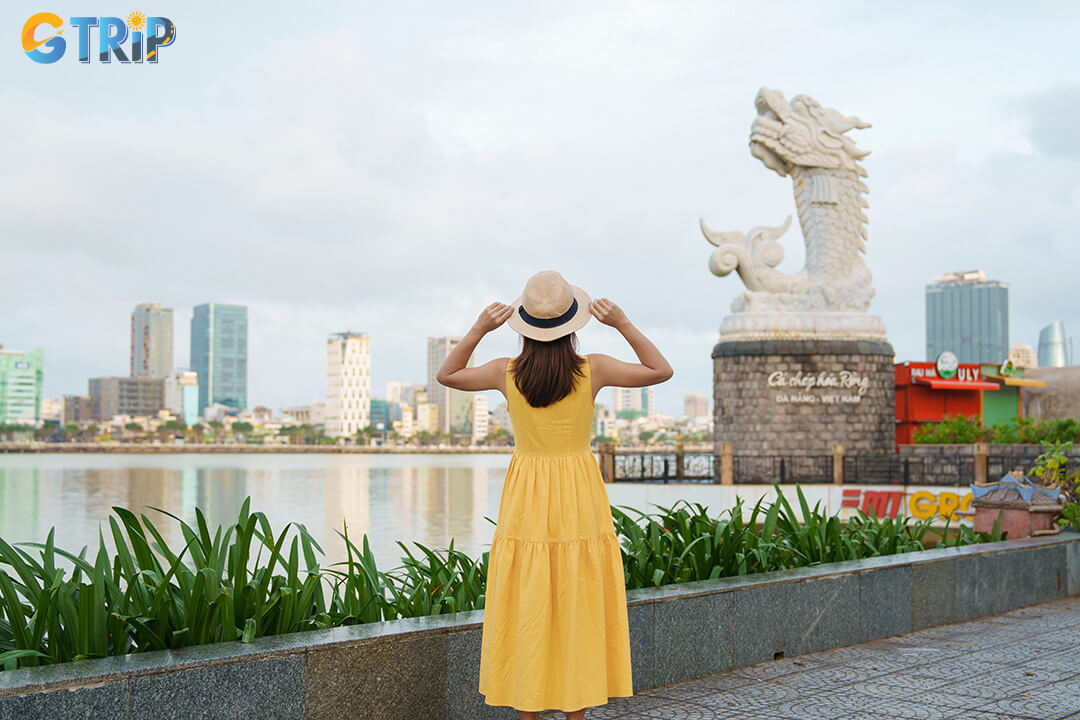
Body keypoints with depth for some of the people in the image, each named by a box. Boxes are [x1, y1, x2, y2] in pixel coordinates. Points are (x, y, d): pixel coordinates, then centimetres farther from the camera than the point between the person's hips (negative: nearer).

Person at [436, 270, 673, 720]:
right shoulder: (593, 370, -9)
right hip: (579, 501, 0)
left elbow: (447, 375, 12)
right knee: (578, 611, 9)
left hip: (526, 501, 1)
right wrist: (623, 325, -1)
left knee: (526, 614, 8)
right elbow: (661, 371, 6)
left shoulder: (506, 373, -7)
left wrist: (478, 329, 1)